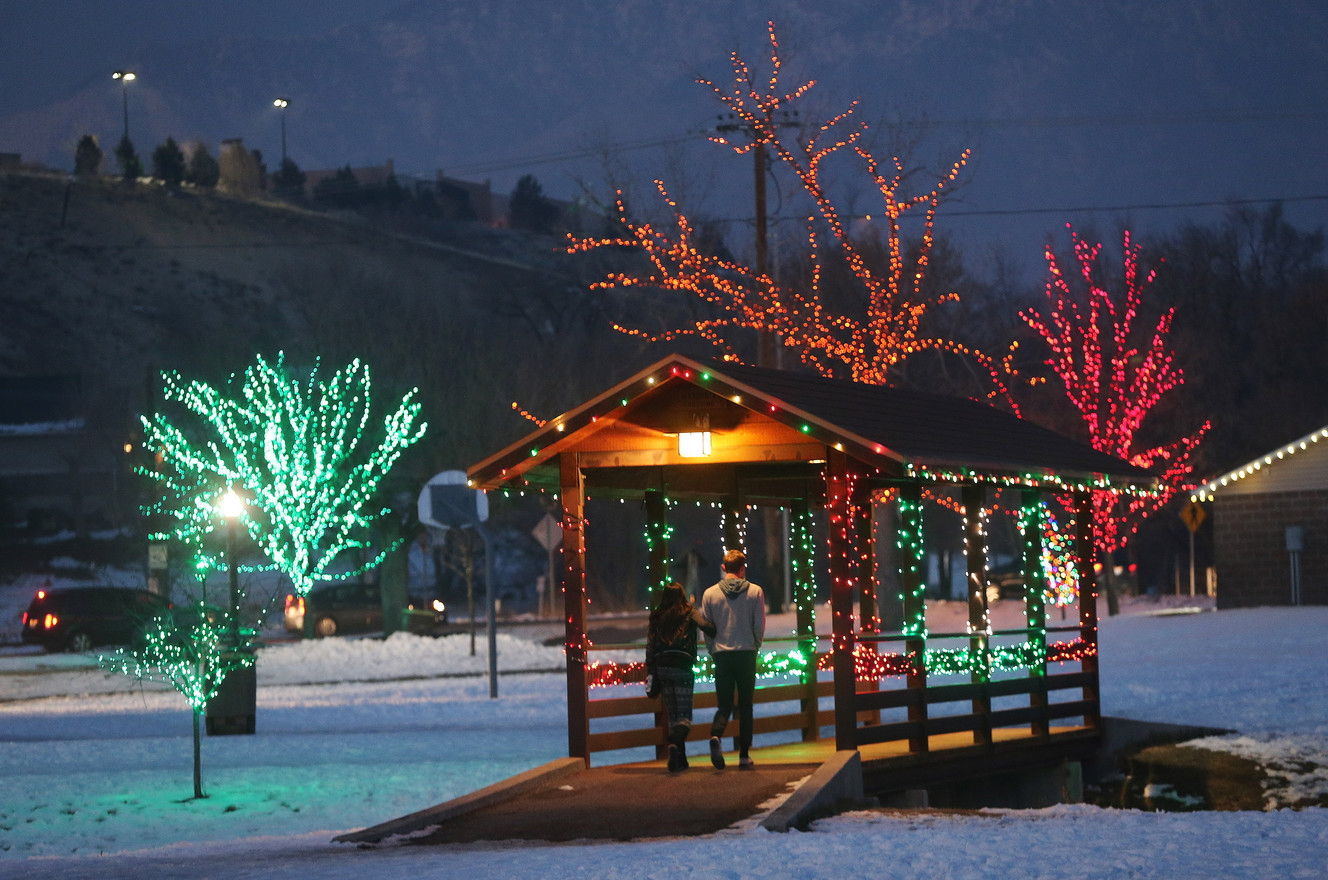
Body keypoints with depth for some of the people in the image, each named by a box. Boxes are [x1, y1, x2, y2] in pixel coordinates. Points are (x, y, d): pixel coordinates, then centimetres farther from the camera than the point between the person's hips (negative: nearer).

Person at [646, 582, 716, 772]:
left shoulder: (656, 617, 15)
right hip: (682, 665, -4)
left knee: (673, 715, 14)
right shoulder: (689, 612, 6)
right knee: (684, 716, -3)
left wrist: (651, 673, 11)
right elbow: (705, 626, -12)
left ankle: (680, 759, 13)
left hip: (661, 666, 4)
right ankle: (675, 743, -32)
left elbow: (650, 646, 10)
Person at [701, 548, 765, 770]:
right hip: (746, 653, -1)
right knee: (745, 706, 7)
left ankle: (716, 735, -25)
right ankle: (744, 756, 3)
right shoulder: (755, 591, 0)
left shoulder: (710, 594, 3)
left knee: (724, 705, 6)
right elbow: (760, 626, -1)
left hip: (721, 654, 1)